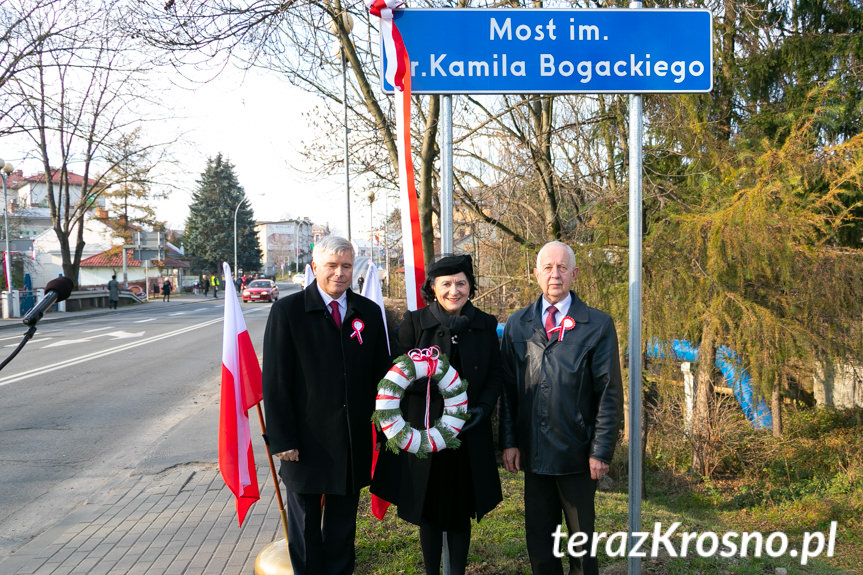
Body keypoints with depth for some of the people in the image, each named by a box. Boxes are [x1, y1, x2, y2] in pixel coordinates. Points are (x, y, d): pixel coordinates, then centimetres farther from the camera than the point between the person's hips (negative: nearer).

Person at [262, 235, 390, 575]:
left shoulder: (369, 313, 4)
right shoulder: (287, 311, -7)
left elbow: (380, 374, 8)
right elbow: (275, 382, -8)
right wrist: (282, 439, -12)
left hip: (354, 442, 3)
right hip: (306, 442, -3)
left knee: (343, 524, 17)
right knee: (305, 525, 14)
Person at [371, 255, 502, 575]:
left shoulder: (485, 325, 3)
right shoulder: (414, 323, -3)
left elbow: (496, 373, 7)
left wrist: (483, 407, -10)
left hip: (469, 436, 1)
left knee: (461, 512, 12)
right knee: (429, 512, 11)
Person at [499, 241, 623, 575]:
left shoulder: (598, 325, -4)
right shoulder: (517, 325, 5)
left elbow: (610, 393, -5)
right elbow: (508, 388, 6)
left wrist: (601, 450, -9)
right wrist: (509, 441, 0)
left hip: (578, 455, -2)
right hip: (533, 453, 3)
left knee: (582, 538, 12)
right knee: (538, 535, 13)